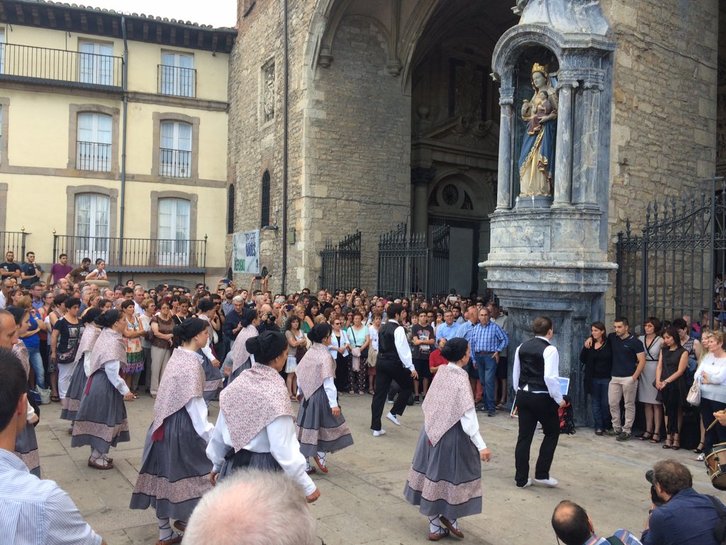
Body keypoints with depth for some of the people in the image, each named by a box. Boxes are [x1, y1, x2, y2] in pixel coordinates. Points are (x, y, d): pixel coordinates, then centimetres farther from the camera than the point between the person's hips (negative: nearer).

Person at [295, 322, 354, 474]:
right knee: (327, 425, 11)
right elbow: (328, 381, -20)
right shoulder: (325, 355, -16)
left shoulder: (309, 353, 4)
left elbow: (299, 373, 10)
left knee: (308, 427, 11)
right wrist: (334, 403, -20)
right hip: (320, 395, -7)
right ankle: (320, 453, 8)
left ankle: (304, 462, 15)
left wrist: (300, 391, 23)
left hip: (307, 395, 7)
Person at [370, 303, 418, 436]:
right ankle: (394, 412, 9)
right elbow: (403, 349, -18)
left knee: (379, 393, 6)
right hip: (394, 363, -7)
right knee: (408, 386, 16)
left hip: (381, 361, 7)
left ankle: (376, 428, 7)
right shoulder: (398, 329, -13)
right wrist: (411, 368, -17)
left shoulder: (382, 328, 12)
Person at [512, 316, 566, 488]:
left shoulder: (522, 347, 7)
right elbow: (550, 377, -22)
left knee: (524, 436, 11)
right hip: (542, 398, -6)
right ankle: (541, 474, 13)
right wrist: (559, 399, -11)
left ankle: (521, 478, 15)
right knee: (552, 433, 14)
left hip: (523, 396, 6)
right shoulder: (550, 350, -14)